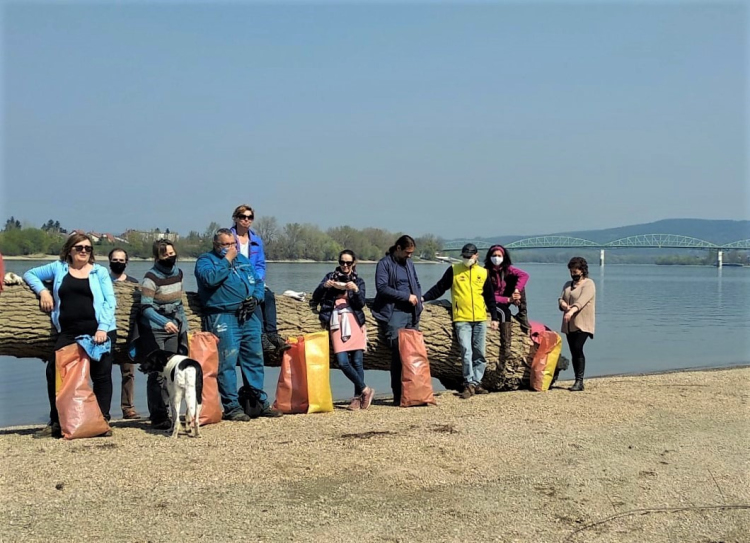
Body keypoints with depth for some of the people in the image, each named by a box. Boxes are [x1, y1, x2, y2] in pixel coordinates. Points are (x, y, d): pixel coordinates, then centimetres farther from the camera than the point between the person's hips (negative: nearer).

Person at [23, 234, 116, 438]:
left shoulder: (100, 272, 8)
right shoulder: (58, 268, 13)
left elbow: (110, 301, 1)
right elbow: (30, 274, 22)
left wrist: (102, 328, -12)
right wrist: (42, 290, 2)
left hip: (99, 332, -2)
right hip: (68, 333, 2)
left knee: (101, 375, -1)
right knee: (54, 371, -3)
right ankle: (56, 423, 8)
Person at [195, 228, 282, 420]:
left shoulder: (243, 259, 22)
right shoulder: (206, 260, 4)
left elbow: (259, 282, 20)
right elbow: (210, 278, -17)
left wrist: (255, 298, 0)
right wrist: (227, 260, -10)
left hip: (249, 317, 6)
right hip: (222, 317, -6)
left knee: (255, 360, 9)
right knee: (227, 362, -9)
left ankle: (261, 403, 18)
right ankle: (231, 407, -4)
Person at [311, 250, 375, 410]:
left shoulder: (358, 281, 14)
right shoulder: (330, 276, 15)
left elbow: (361, 304, 2)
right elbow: (316, 297, 6)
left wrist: (356, 290, -16)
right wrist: (324, 286, -13)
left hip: (355, 322, 0)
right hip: (337, 323, 0)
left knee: (357, 361, -5)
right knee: (342, 362, -12)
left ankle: (358, 397, 4)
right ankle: (365, 390, 0)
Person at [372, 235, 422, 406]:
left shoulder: (409, 263, 19)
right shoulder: (384, 263, -3)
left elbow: (417, 284, 30)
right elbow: (382, 288, -15)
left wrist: (418, 297, 10)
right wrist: (406, 296, -14)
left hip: (412, 313, 7)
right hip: (394, 314, -7)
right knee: (398, 354, -10)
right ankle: (398, 395, -5)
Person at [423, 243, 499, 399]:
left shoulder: (483, 273, 9)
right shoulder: (454, 270, 3)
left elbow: (490, 297, 14)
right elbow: (439, 288, 3)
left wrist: (494, 317, 11)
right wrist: (424, 298, -10)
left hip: (480, 319, 3)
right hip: (461, 319, -3)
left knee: (480, 354, 6)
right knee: (466, 352, -12)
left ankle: (476, 382, 16)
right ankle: (469, 384, -8)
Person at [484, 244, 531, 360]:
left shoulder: (507, 268, -6)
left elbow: (524, 275, -20)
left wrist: (516, 291, -36)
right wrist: (508, 300, -29)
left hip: (506, 297, 5)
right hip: (491, 301, -5)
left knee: (518, 281, -14)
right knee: (505, 312, -36)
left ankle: (522, 315, -12)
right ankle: (505, 347, -36)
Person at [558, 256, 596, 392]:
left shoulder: (588, 284, -4)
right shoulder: (568, 284, 19)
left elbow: (582, 300, -22)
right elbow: (561, 299, 8)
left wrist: (572, 311, -39)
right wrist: (563, 305, -17)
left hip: (582, 324, -7)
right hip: (569, 324, 7)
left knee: (577, 349, -18)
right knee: (573, 352, 6)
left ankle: (579, 381, -17)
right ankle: (578, 381, 11)